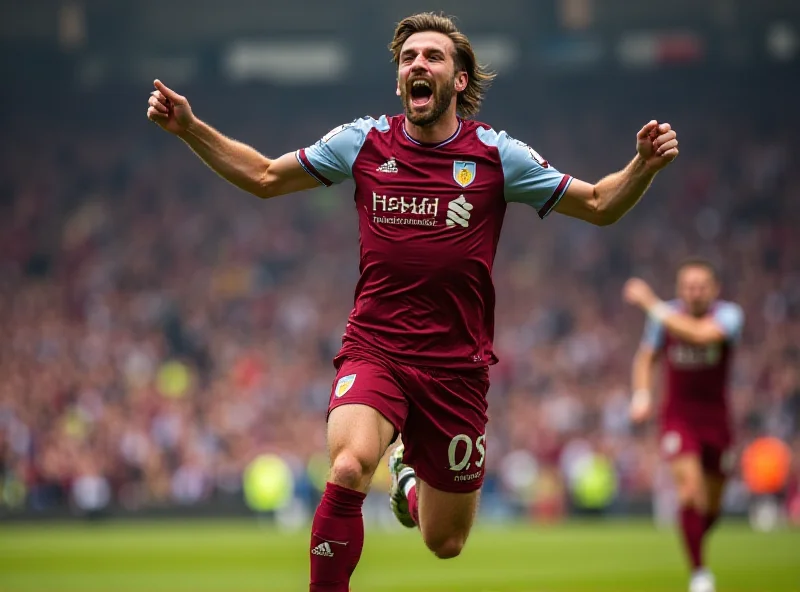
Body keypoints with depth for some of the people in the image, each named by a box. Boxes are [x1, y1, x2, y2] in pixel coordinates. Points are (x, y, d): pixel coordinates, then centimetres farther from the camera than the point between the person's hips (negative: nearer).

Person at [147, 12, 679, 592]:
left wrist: (645, 164, -15)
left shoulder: (496, 154, -2)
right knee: (349, 467, -33)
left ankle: (410, 479, 44)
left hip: (457, 366, 1)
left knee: (445, 544, 9)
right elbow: (263, 176, 12)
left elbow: (598, 205, 4)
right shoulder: (363, 142, 1)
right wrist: (189, 127, 1)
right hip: (374, 352, -1)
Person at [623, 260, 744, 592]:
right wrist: (641, 394, -6)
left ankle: (695, 544, 43)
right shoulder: (665, 315, -6)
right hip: (678, 417, -1)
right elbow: (646, 357, 11)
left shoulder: (728, 315, -15)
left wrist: (652, 305, -34)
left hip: (715, 418, 1)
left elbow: (701, 334, -37)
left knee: (711, 507, 11)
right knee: (691, 491, -22)